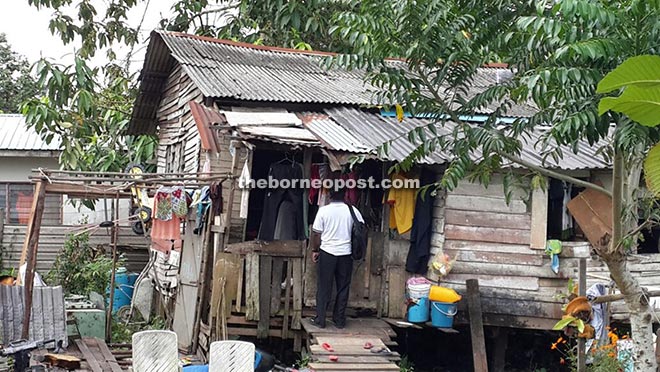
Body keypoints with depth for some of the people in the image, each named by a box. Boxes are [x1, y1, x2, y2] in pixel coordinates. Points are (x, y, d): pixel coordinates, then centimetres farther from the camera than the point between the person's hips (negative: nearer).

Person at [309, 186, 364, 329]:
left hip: (327, 253, -1)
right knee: (343, 288, 10)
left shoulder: (323, 210, -8)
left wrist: (315, 250, 8)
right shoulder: (352, 210, -3)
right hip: (346, 253, 2)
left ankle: (320, 319, 10)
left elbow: (317, 233, -4)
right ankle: (339, 320, 15)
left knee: (324, 288, 7)